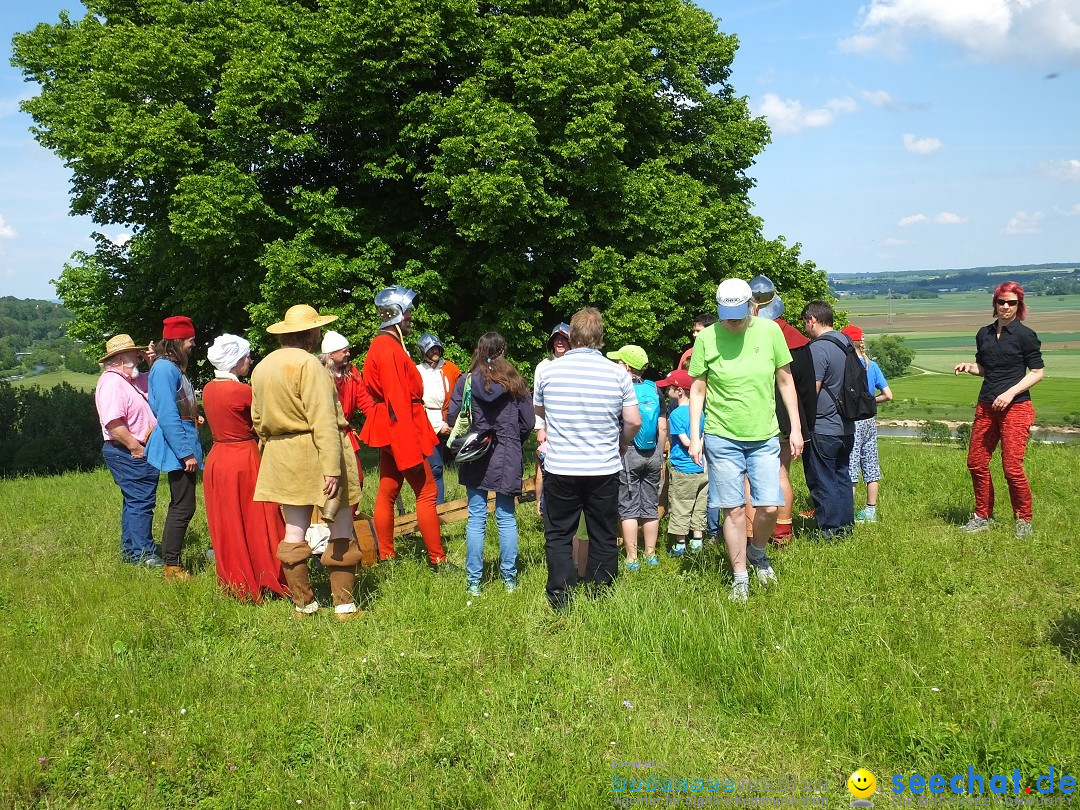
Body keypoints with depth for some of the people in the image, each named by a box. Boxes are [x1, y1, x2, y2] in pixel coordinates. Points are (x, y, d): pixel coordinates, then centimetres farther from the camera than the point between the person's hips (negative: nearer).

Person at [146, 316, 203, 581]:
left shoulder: (174, 367, 15)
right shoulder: (165, 368, -16)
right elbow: (167, 416, -21)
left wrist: (193, 417, 14)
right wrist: (186, 453, -21)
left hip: (184, 447, 11)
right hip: (178, 448, -11)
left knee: (180, 506, 15)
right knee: (183, 507, -7)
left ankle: (171, 561, 22)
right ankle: (171, 565, -1)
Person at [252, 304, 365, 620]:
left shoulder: (261, 368, 10)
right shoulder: (308, 364, -14)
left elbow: (257, 419, 16)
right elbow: (323, 421, -21)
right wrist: (331, 468, -24)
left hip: (281, 459, 7)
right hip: (315, 454, -7)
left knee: (294, 533, 12)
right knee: (340, 534, 3)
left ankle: (303, 604, 20)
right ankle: (344, 605, 6)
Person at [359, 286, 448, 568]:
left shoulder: (384, 345, 14)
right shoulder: (390, 349, -18)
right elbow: (398, 402, -22)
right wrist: (410, 449, -23)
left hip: (389, 431, 10)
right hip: (401, 430, -10)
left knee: (387, 491, 12)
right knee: (427, 492, -4)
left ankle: (386, 556, 19)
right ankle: (437, 559, 0)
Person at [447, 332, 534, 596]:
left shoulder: (466, 381, -5)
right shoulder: (515, 382, -2)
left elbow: (452, 417, -6)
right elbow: (529, 421, -1)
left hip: (474, 458, 0)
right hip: (508, 459, 0)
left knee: (476, 518, 5)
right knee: (506, 517, 8)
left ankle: (473, 582, 7)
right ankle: (509, 579, 12)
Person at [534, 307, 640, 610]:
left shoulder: (549, 371, -3)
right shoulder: (617, 374, -6)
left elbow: (539, 410, 14)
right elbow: (633, 421, -2)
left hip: (560, 469, 0)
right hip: (604, 469, 1)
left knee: (558, 536, 12)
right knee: (603, 537, 12)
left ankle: (560, 602, 10)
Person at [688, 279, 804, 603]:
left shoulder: (770, 331, -3)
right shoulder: (706, 338, -7)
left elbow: (786, 381, 6)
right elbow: (697, 390, 1)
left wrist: (796, 428, 6)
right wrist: (695, 437, -3)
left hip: (765, 437, 1)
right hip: (722, 438, -1)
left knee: (770, 506, -1)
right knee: (734, 509, 3)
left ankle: (757, 552, 31)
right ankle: (740, 578, 18)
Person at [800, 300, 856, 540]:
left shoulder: (818, 349, -18)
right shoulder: (845, 344, 9)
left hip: (822, 428, -9)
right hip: (846, 427, 9)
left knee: (823, 482, 0)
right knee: (842, 477, 16)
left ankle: (830, 531, 5)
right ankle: (845, 525, 23)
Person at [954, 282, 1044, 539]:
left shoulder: (1025, 335, -5)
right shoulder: (984, 334, 12)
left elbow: (1037, 372, -4)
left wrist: (1010, 392, -16)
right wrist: (969, 366, 1)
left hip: (1015, 408, -6)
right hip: (986, 407, 6)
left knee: (1012, 467, -7)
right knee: (976, 462, 6)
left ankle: (1023, 521, 10)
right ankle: (983, 516, 21)